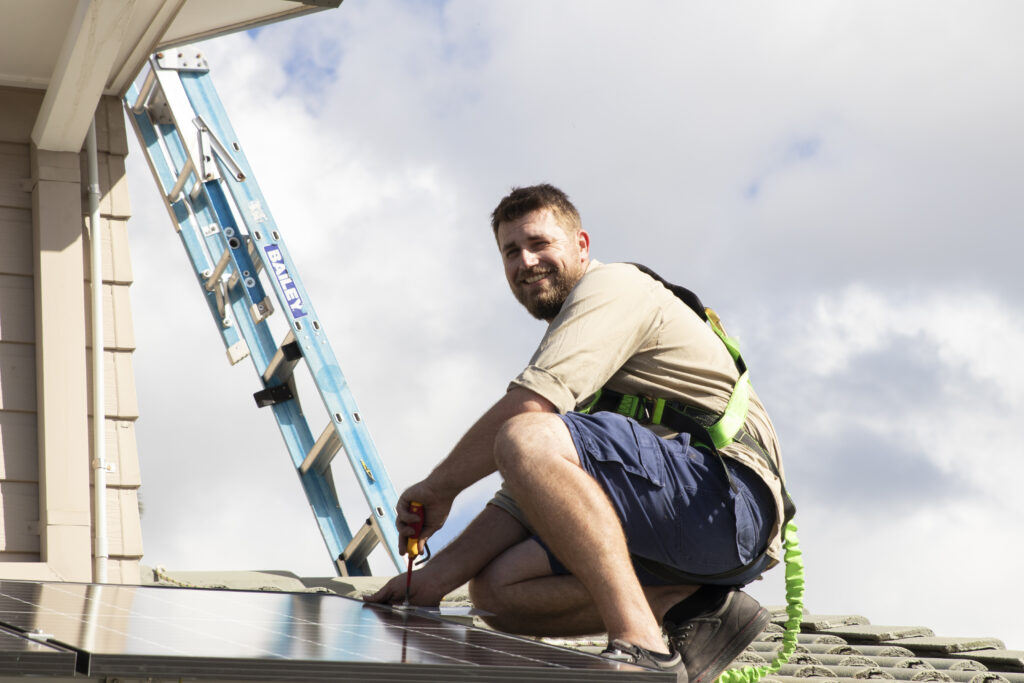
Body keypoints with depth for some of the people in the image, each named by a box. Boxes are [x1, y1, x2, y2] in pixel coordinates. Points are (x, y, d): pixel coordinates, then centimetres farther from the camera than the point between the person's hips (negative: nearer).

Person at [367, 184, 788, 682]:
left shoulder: (613, 285, 0)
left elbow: (527, 406, -16)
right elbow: (531, 495, 23)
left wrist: (438, 487, -2)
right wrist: (437, 577, 14)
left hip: (729, 494, -10)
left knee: (529, 439, -28)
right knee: (497, 588, 2)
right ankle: (696, 605, -4)